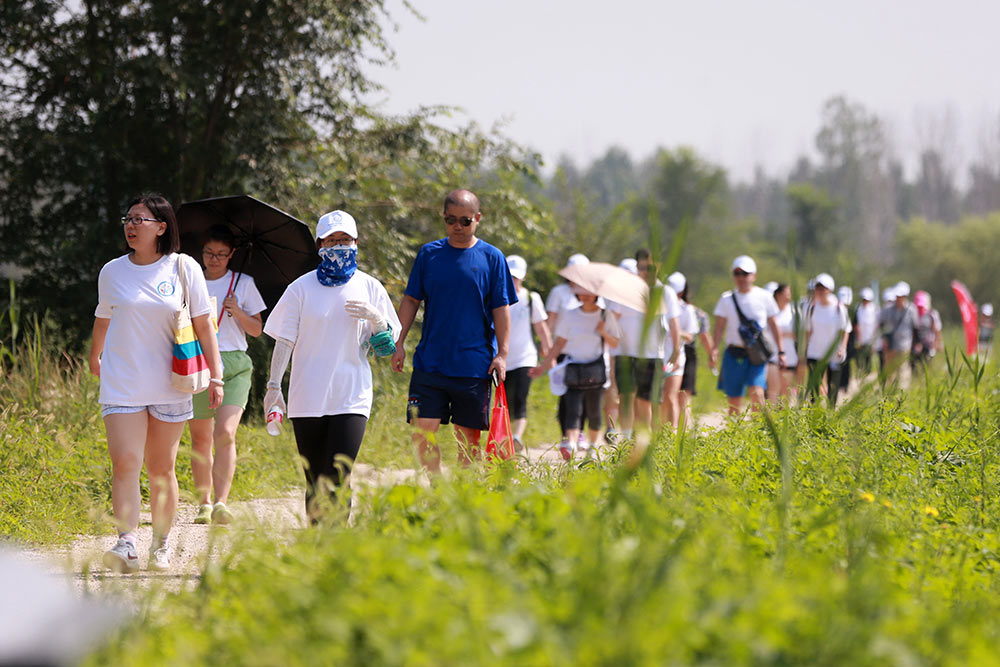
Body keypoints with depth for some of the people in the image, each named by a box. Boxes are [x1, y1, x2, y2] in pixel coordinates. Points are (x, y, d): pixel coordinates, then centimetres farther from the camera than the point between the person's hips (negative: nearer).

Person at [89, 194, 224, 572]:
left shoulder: (184, 268, -1)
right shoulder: (112, 272, 4)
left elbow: (203, 325, 2)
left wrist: (216, 375, -2)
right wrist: (94, 357, 36)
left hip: (169, 385, -1)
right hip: (122, 384, 1)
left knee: (161, 470, 6)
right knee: (125, 463, -14)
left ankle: (161, 547, 18)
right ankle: (126, 544, -21)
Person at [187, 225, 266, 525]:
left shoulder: (243, 284, 8)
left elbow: (257, 330, 10)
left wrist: (238, 312, -7)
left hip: (233, 366, -2)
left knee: (225, 433, -19)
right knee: (201, 439, 5)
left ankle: (221, 502, -26)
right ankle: (203, 503, 18)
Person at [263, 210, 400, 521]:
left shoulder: (369, 288, 7)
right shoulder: (301, 288, 5)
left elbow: (388, 346, 9)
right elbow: (284, 340, 5)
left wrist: (375, 319, -10)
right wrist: (274, 385, -2)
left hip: (352, 398, -1)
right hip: (307, 398, 1)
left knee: (339, 476, -14)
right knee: (315, 480, 4)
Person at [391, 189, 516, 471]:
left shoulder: (492, 258, 3)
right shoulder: (429, 254, 7)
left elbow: (501, 309, 2)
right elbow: (411, 300, 12)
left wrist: (502, 354, -5)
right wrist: (398, 344, 5)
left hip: (474, 365, -1)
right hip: (430, 362, 1)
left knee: (468, 437, 3)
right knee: (422, 430, -6)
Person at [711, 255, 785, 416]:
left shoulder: (764, 297, 4)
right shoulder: (727, 299, 5)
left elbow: (773, 325, 11)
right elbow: (719, 328, 2)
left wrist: (781, 351, 8)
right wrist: (714, 349, -13)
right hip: (734, 354, 1)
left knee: (757, 394, -20)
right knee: (734, 403, 4)